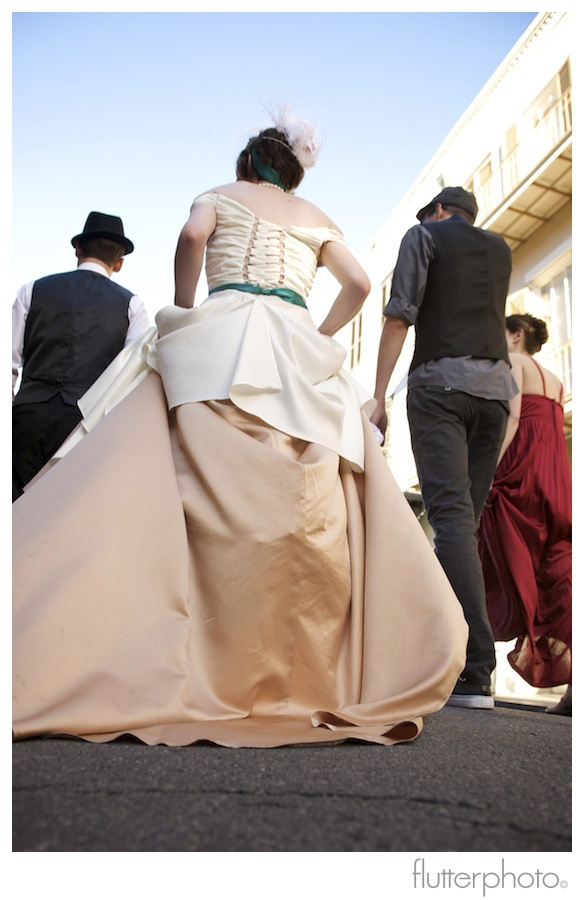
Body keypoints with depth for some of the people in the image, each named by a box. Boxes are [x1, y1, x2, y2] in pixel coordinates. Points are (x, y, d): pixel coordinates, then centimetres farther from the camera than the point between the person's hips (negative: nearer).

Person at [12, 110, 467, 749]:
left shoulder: (221, 194, 21)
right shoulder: (316, 218, 27)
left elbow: (193, 234, -1)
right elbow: (358, 284, 15)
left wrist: (182, 311, 8)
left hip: (220, 341, -2)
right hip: (299, 354, 2)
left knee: (210, 497, -14)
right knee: (312, 513, -4)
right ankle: (312, 674, -6)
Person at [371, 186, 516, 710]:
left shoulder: (424, 236, 10)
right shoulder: (501, 249, 24)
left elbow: (399, 318, -3)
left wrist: (378, 396, -5)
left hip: (440, 381, -5)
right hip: (496, 385, 6)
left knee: (451, 514, -15)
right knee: (467, 517, 6)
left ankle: (477, 672, -22)